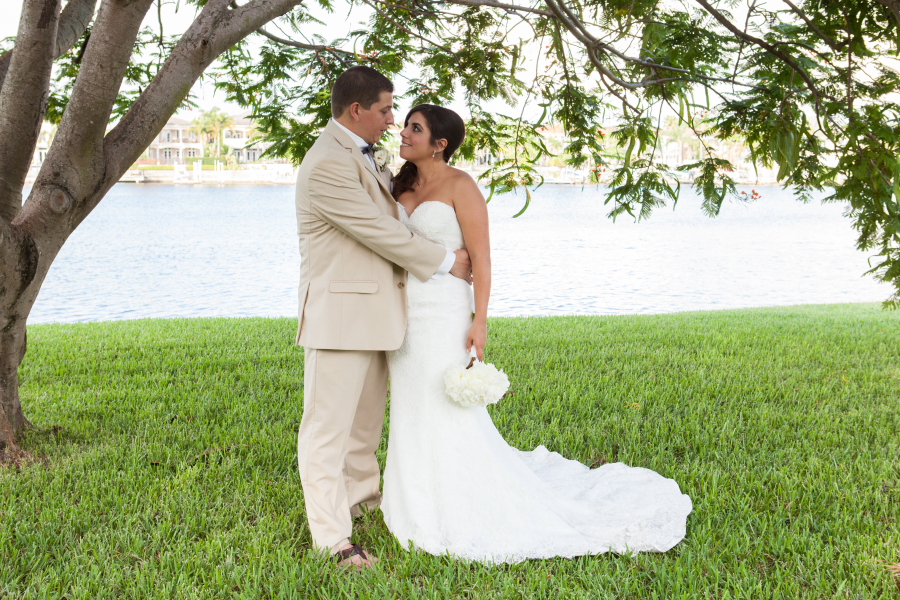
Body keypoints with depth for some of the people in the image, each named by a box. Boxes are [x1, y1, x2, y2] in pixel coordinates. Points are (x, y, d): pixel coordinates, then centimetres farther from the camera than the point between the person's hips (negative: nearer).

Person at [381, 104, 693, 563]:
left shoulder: (460, 186, -9)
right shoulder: (402, 187, 12)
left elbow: (481, 256, -12)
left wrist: (480, 319, -18)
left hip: (443, 311, -7)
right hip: (402, 313, 7)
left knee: (448, 414, -3)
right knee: (412, 413, 11)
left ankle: (465, 513, 10)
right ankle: (424, 503, 24)